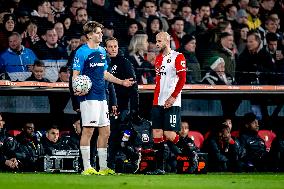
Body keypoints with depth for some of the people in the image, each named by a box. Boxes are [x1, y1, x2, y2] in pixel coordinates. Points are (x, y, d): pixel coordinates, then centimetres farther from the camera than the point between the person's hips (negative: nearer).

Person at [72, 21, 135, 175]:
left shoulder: (102, 51, 15)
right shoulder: (82, 52, -8)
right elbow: (75, 75, -10)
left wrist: (121, 82, 23)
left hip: (102, 97, 8)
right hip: (89, 97, -8)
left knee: (105, 132, 8)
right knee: (88, 131, -6)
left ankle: (103, 167, 14)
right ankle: (87, 168, -3)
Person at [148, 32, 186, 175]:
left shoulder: (177, 57, -5)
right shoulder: (158, 59, 18)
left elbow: (182, 79, -12)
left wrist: (173, 97, -17)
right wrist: (155, 98, 16)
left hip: (172, 103, -7)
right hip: (158, 103, 8)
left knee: (170, 135, -12)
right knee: (157, 135, 3)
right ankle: (159, 167, 6)